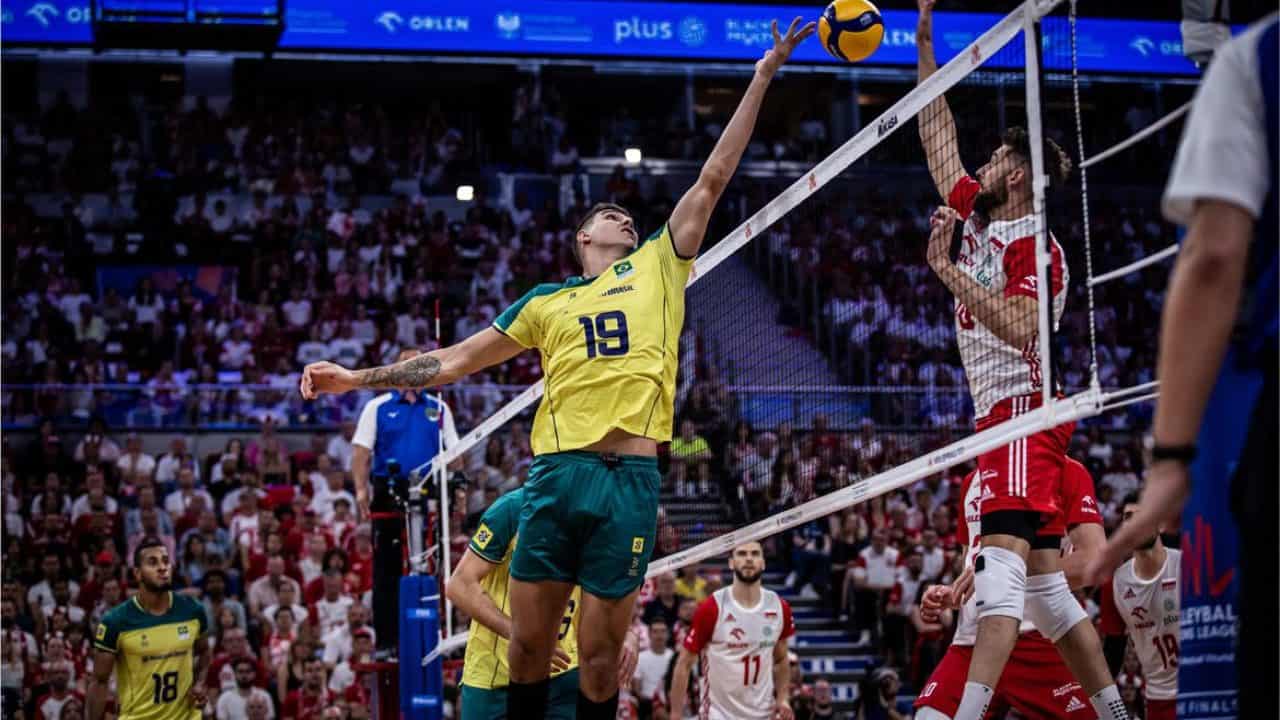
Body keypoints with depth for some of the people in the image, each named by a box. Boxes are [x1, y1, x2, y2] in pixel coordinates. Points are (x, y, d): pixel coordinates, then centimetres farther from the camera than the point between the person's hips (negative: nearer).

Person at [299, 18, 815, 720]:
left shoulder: (658, 265, 18)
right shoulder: (545, 302, 19)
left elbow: (713, 177, 16)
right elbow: (456, 359, 21)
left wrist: (762, 75, 14)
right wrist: (359, 378, 15)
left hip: (631, 477, -1)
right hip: (556, 471, 1)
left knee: (599, 656, 0)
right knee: (527, 647, 1)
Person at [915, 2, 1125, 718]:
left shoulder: (1032, 244, -8)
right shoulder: (980, 218, 16)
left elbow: (1018, 325, -24)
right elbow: (938, 138, 23)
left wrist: (948, 270, -24)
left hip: (1023, 412, -9)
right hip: (1004, 415, 9)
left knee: (1002, 564, -21)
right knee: (1046, 583, 8)